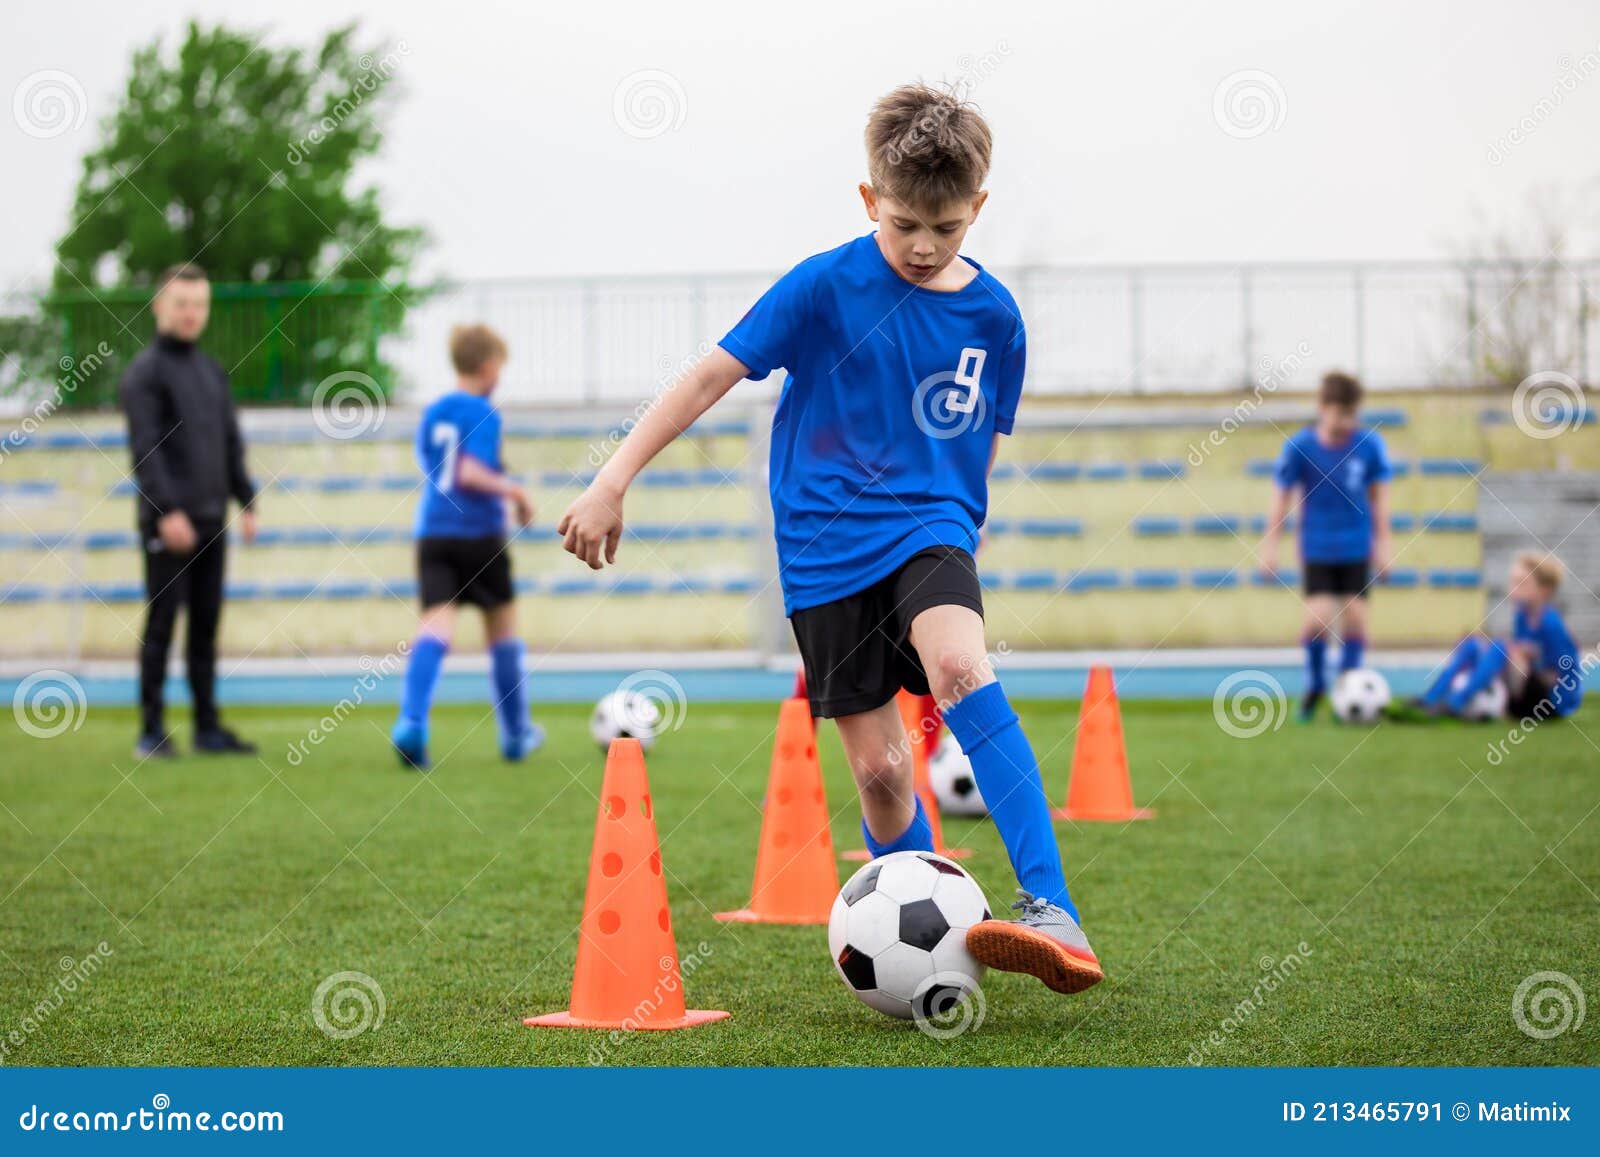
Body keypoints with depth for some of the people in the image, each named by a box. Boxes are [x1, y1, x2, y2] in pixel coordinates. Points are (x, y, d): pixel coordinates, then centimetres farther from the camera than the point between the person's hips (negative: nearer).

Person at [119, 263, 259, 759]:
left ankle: (208, 726, 10)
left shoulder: (212, 373, 17)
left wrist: (246, 504, 11)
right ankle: (152, 730, -2)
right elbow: (144, 447, -13)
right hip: (166, 519, -7)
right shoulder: (145, 372, -5)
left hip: (210, 518, 7)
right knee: (161, 620, -6)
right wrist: (167, 511, -22)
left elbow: (231, 443, 20)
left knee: (206, 623, 7)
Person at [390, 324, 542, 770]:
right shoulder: (484, 414, -9)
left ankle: (411, 721, -33)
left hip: (433, 533, 5)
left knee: (435, 628, -8)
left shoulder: (431, 414, 13)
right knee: (503, 629, 13)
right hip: (478, 534, -5)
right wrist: (513, 490, -7)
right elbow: (470, 474, -21)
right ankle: (515, 734, 24)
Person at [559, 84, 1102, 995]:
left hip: (929, 527, 0)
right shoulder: (825, 287, -5)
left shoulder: (993, 314, 3)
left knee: (961, 667, -31)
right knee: (879, 768, -2)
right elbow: (714, 375, -4)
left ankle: (1053, 913, -37)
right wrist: (613, 481, -8)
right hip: (826, 547, 0)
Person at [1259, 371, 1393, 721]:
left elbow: (1379, 494, 5)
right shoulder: (1299, 446, -11)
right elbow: (1282, 495, -2)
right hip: (1317, 548, -2)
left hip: (1357, 548, 2)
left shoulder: (1370, 444, -8)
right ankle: (1315, 685, 10)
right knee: (1318, 616, -13)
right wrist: (1270, 544, 0)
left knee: (1355, 616, -2)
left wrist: (1382, 541, 7)